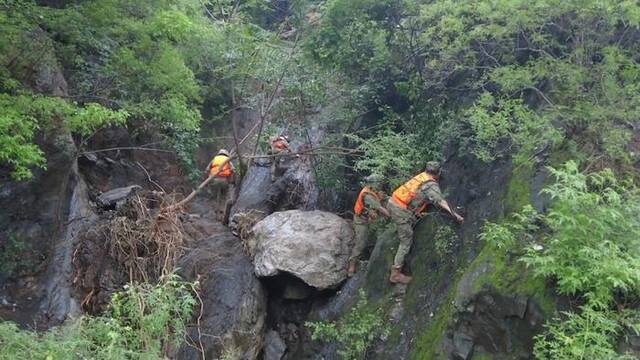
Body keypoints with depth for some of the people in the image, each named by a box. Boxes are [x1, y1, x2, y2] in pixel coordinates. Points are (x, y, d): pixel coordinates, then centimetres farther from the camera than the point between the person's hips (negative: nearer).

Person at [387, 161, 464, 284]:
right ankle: (396, 273, 3)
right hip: (401, 212, -8)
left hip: (392, 202, 8)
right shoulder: (432, 185, -7)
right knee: (406, 241, 1)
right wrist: (455, 215, -23)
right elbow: (441, 202, -20)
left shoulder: (420, 176, 15)